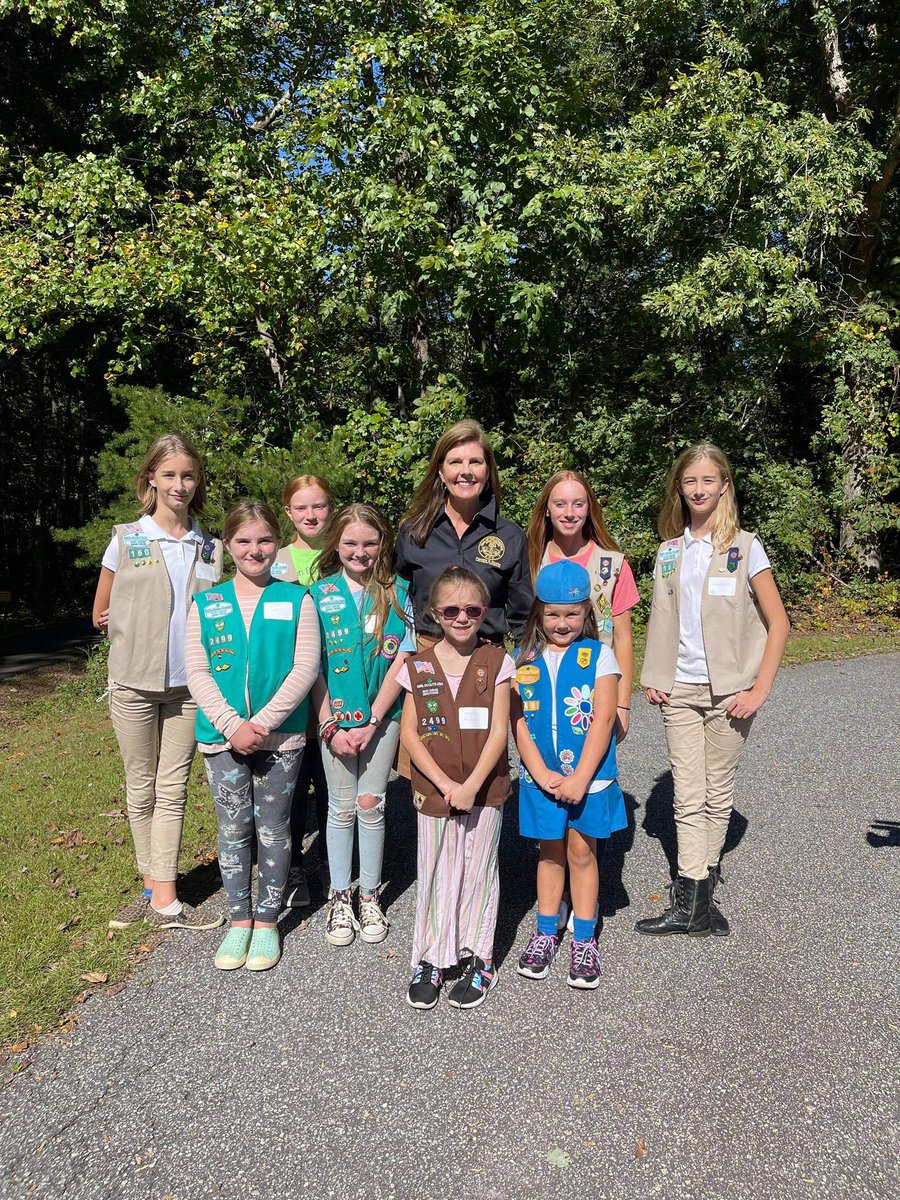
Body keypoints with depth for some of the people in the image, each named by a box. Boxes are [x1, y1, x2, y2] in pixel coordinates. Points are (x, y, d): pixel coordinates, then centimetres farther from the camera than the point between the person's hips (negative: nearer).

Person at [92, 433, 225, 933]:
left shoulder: (210, 547, 5)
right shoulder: (127, 539, -1)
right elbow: (101, 613, 6)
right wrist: (142, 636, -2)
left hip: (188, 684, 2)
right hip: (135, 681, -1)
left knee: (173, 789, 5)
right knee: (142, 789, 9)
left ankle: (163, 898, 11)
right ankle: (154, 888, 23)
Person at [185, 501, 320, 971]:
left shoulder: (296, 600, -1)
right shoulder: (205, 604, 4)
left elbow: (305, 668, -8)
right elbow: (196, 673, -2)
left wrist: (262, 722, -16)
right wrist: (232, 725, -14)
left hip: (281, 736, -1)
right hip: (221, 736, 2)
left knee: (273, 829, 9)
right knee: (233, 829, 11)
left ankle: (267, 920, 25)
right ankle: (239, 920, 27)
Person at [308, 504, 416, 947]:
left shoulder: (397, 593, -1)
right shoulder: (319, 594, -1)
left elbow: (402, 661, -5)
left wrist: (371, 722, -10)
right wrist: (331, 725, -10)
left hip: (382, 716, 0)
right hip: (335, 717, 0)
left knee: (371, 806, 7)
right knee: (342, 808, 9)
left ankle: (370, 896, 23)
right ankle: (340, 897, 23)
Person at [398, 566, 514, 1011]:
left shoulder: (496, 661, -4)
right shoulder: (418, 666, -1)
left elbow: (498, 730, -7)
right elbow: (409, 733, -3)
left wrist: (472, 785, -15)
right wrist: (445, 783, -12)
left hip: (484, 788, -1)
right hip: (434, 788, 1)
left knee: (478, 871, 9)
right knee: (435, 873, 10)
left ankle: (478, 960, 25)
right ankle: (430, 960, 25)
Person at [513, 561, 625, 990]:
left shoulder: (598, 655, -5)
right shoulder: (526, 659, 1)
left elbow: (603, 719, -11)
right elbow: (519, 720, -3)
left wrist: (580, 778, -16)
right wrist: (541, 773, -12)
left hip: (588, 775, -2)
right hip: (541, 776, 2)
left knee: (581, 852, 8)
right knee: (550, 853, 15)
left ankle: (585, 941, 22)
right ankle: (545, 934, 30)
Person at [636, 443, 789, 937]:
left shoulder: (744, 546, -4)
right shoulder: (669, 550, 8)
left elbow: (778, 623, -5)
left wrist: (760, 689, -11)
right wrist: (652, 678, 5)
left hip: (728, 690, -3)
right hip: (680, 690, 3)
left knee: (718, 792, 9)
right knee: (688, 796, 2)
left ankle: (704, 872, 27)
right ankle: (694, 902, 6)